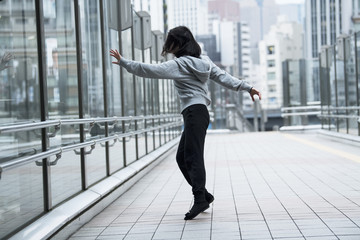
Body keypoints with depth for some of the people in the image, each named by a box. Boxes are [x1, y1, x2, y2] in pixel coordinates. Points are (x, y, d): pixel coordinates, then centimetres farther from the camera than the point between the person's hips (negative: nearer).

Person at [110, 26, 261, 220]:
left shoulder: (179, 64, -8)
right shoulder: (203, 61, 16)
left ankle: (200, 199, -16)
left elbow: (150, 70, -10)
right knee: (182, 157, 12)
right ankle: (203, 194, 14)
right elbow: (224, 77, 13)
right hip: (200, 112, 9)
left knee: (193, 157, -12)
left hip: (194, 112, -9)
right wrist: (247, 87, 15)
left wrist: (124, 63, -2)